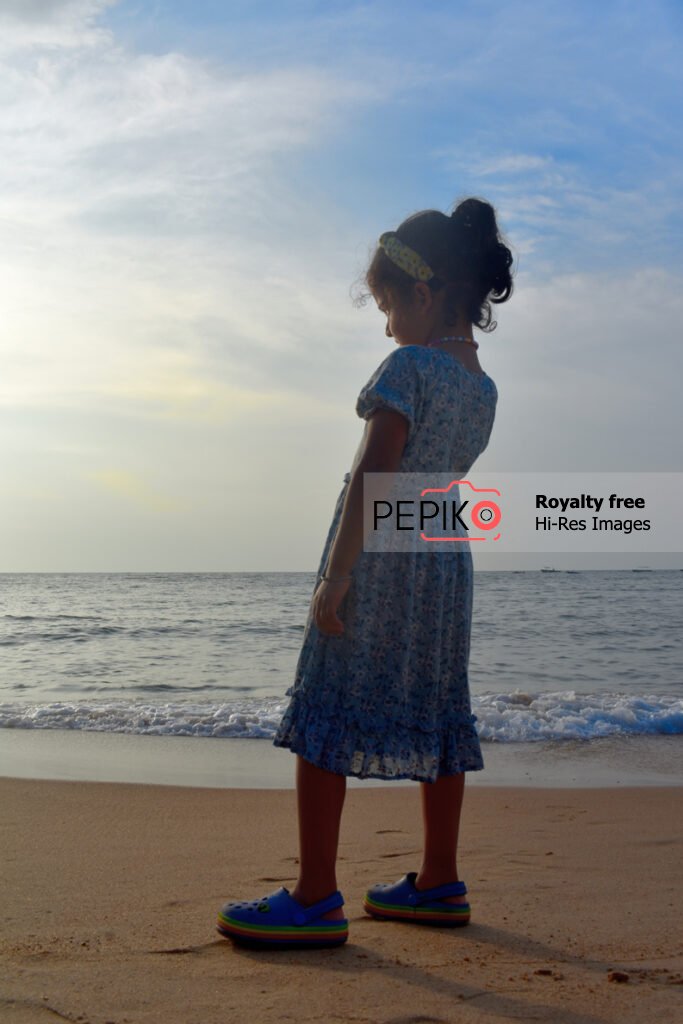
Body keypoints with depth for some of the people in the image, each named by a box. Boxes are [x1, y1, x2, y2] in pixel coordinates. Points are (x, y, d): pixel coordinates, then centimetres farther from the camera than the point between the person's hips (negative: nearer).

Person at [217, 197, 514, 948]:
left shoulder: (409, 365, -12)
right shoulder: (483, 386, 11)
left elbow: (372, 476, -19)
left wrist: (336, 576, -20)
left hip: (378, 562, -8)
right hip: (447, 562, 8)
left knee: (326, 723, -4)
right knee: (434, 720, 13)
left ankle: (315, 899, -3)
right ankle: (438, 884, 22)